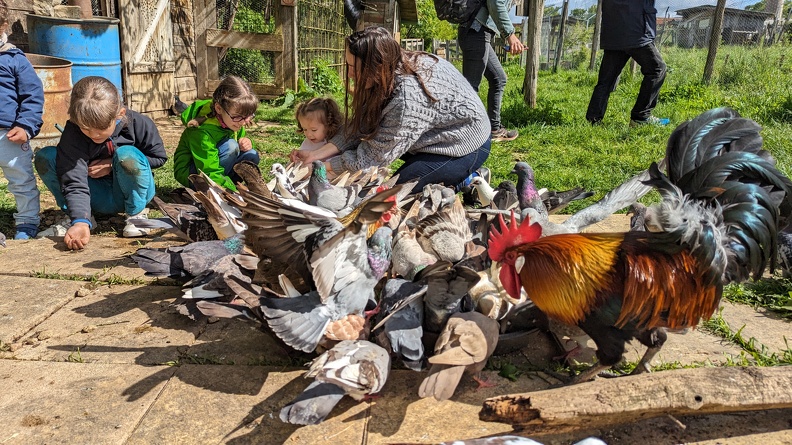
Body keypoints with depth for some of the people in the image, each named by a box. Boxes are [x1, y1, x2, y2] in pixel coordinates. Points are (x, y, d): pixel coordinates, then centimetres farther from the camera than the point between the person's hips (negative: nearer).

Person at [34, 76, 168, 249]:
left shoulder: (139, 124, -19)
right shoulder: (73, 133, -21)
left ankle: (136, 214, -8)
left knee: (127, 155, -33)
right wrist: (80, 221, -43)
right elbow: (74, 183, -26)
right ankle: (79, 215, -1)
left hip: (131, 193, -1)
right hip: (98, 197, 2)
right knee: (45, 158, -17)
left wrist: (113, 164, -16)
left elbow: (159, 157, -4)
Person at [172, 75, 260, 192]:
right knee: (230, 146, -30)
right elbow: (211, 174, -34)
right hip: (189, 173, -8)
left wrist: (246, 143, -14)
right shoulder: (203, 132, -32)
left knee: (252, 156, -15)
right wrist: (234, 191, -44)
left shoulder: (234, 121, -9)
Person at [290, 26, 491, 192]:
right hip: (443, 134, 9)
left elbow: (376, 155, -27)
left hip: (467, 147, -9)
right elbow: (359, 126, -8)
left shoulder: (409, 96, -36)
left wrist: (321, 167, -18)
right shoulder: (387, 74, -11)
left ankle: (464, 180, 5)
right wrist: (316, 155, -15)